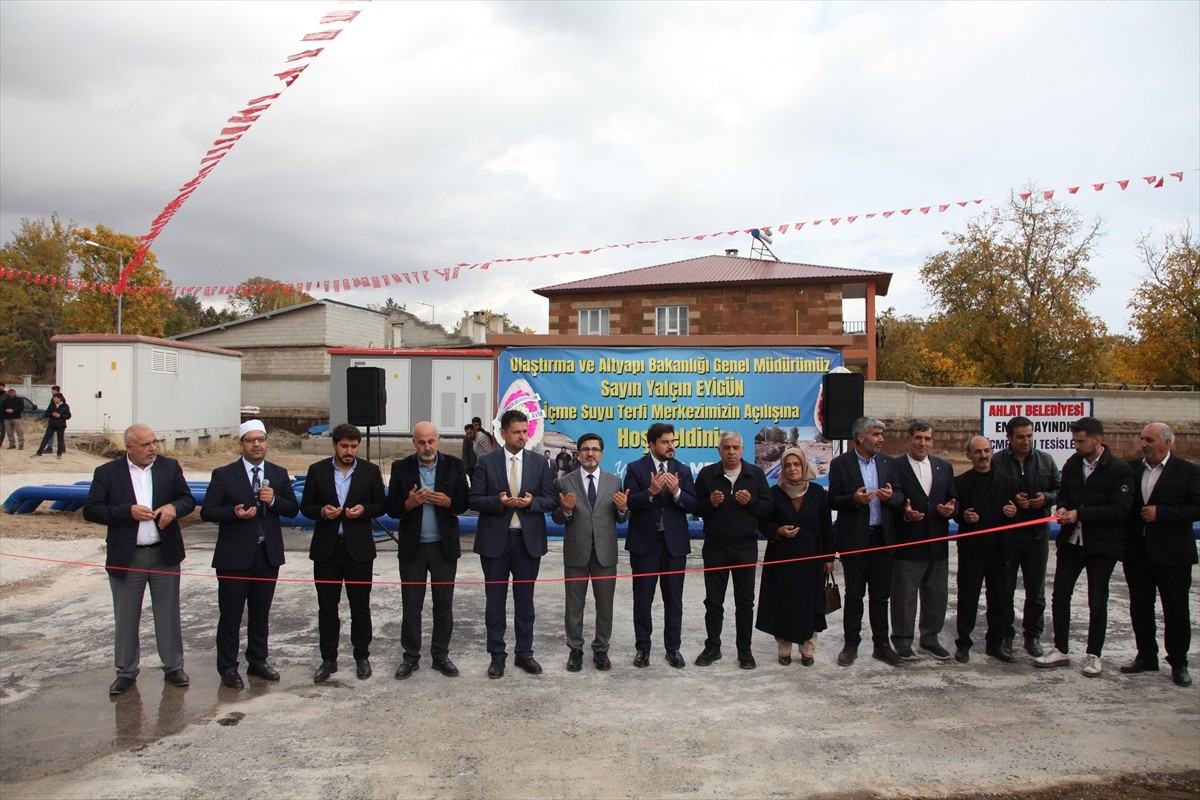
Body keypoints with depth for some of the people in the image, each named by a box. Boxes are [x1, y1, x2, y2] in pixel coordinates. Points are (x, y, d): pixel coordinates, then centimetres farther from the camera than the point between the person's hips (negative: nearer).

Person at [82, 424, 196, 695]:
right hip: (126, 557, -1)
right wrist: (129, 511, -19)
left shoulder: (170, 467, 1)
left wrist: (174, 507, -18)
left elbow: (188, 500, 4)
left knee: (168, 614, 10)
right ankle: (126, 672, 25)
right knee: (126, 618, 10)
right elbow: (90, 510, -7)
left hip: (165, 553, 1)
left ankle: (173, 667, 22)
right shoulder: (107, 472, -4)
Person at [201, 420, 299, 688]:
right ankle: (228, 667, 17)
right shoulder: (224, 475, -4)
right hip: (234, 556, -3)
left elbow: (293, 508, 6)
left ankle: (257, 661, 29)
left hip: (268, 555, 3)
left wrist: (274, 501, -13)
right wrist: (234, 512, -23)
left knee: (261, 613, 15)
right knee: (230, 615, 4)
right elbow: (207, 512, -6)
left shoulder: (279, 474, 7)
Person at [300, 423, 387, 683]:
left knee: (360, 606, 7)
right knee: (327, 607, 8)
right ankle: (328, 659, 20)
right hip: (326, 548, 1)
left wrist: (364, 510, -14)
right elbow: (306, 506, 6)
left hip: (359, 549, -1)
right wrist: (322, 512, -15)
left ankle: (362, 657, 21)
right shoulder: (317, 470, 2)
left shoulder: (370, 471, 1)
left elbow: (381, 505, 5)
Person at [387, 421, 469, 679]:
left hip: (445, 546, 0)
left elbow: (464, 502, 1)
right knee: (410, 606, 7)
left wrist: (448, 501, -19)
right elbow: (392, 507, -1)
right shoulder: (401, 467, -1)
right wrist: (409, 503, -21)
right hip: (412, 547, 0)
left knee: (444, 604, 8)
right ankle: (410, 656, 20)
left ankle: (441, 655, 21)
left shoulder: (454, 465, 0)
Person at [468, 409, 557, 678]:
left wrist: (532, 502, -17)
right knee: (495, 600, 7)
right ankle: (497, 655, 18)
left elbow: (552, 499, 2)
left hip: (528, 540, 1)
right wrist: (498, 501, -20)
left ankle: (524, 653, 22)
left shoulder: (539, 462, 3)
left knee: (525, 600, 10)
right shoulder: (486, 461, -1)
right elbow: (474, 499, -3)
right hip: (495, 540, -1)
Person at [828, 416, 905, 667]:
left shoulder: (888, 462, 8)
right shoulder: (840, 463, -4)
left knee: (881, 595, 10)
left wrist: (891, 496, -14)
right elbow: (833, 500, -5)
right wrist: (854, 499, -23)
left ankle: (881, 645, 21)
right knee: (854, 595, 6)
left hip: (881, 537, 3)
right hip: (854, 539, -3)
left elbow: (900, 497, 8)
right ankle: (851, 645, 16)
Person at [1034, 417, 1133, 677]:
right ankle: (1060, 650, 18)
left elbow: (1120, 510, -16)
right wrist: (1063, 508, -7)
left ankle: (1094, 655, 19)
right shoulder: (1072, 464, 5)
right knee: (1059, 596, 6)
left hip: (1102, 545, -5)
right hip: (1071, 541, 5)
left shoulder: (1120, 469, -11)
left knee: (1097, 603, 5)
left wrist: (1080, 513, -19)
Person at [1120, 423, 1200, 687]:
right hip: (1137, 552, 4)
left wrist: (1160, 513, -18)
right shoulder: (1131, 468, 5)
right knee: (1140, 607, 12)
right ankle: (1146, 656, 25)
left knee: (1176, 611, 7)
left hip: (1171, 554, -4)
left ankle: (1178, 663, 20)